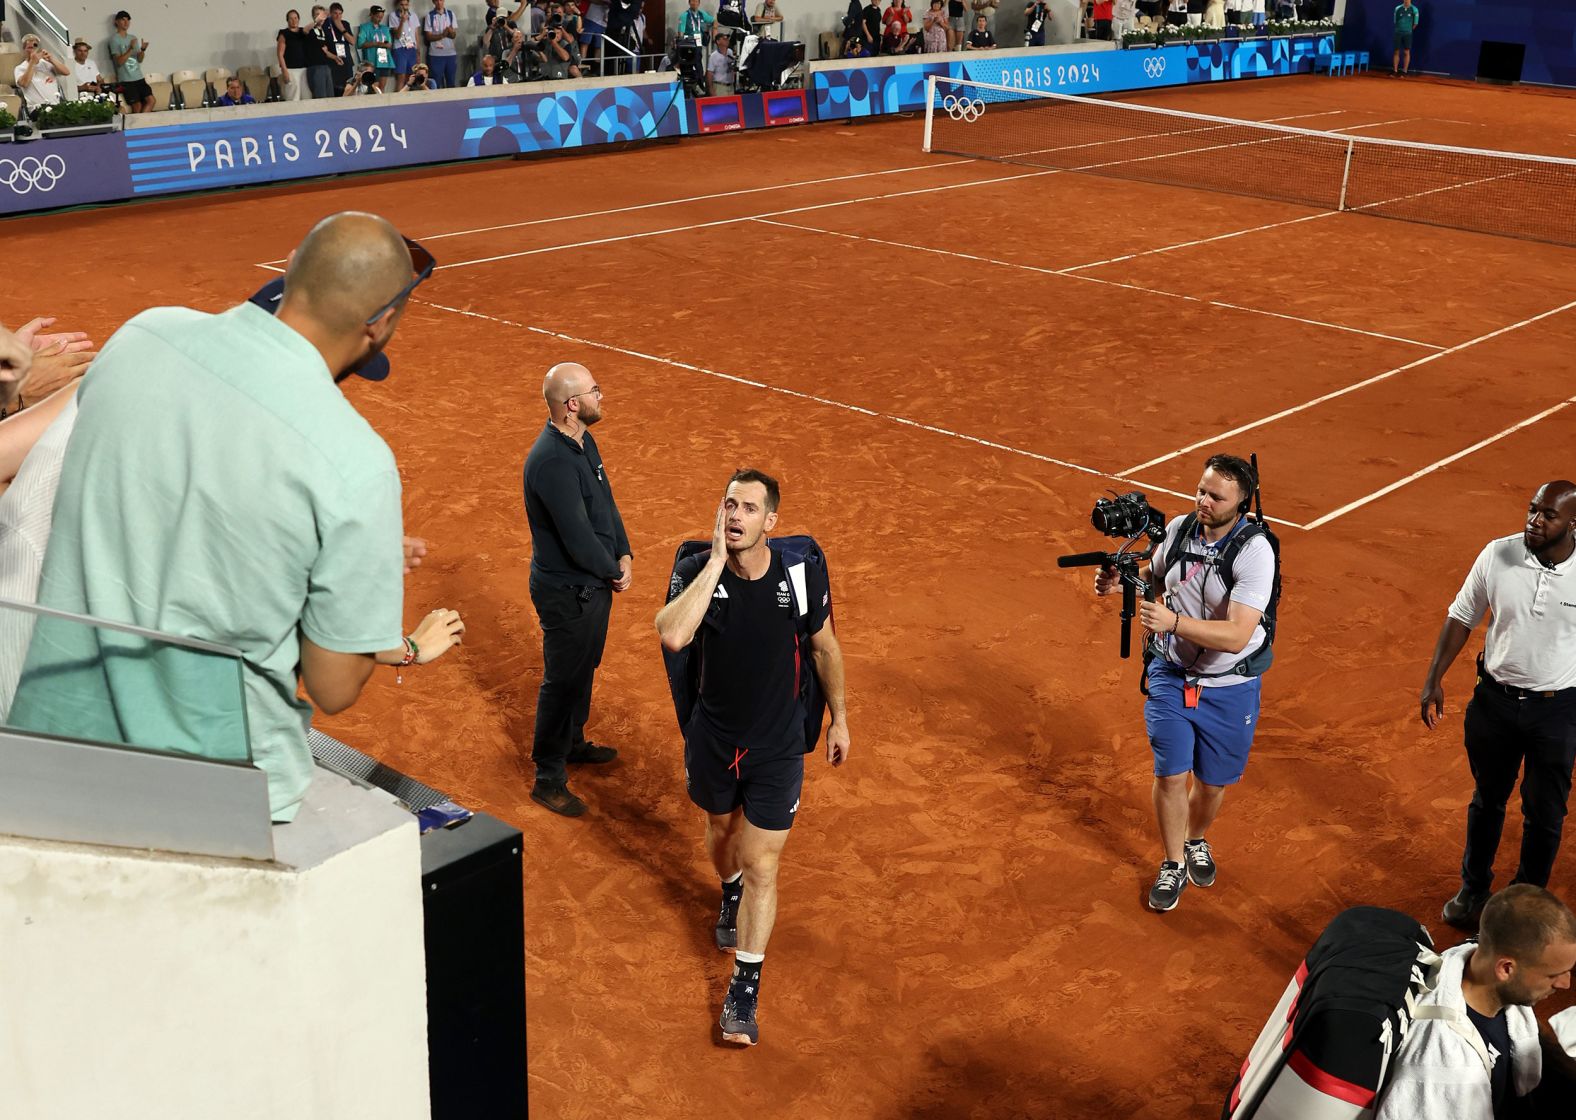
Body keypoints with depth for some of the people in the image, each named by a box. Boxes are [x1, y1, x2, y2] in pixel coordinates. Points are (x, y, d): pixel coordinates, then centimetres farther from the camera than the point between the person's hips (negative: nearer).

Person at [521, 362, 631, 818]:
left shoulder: (584, 441, 1)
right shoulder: (552, 462, -31)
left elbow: (606, 502, 10)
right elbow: (578, 539, -30)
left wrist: (623, 555, -2)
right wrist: (613, 573, -14)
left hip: (594, 581, 9)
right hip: (566, 591, -9)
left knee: (585, 668, 25)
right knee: (562, 681, 4)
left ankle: (572, 743, 46)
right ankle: (548, 779, 18)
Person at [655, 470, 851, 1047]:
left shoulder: (803, 575, -17)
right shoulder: (696, 572, -18)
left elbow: (824, 646, 2)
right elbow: (673, 636, -38)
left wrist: (839, 717, 9)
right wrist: (717, 560, -36)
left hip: (778, 746, -2)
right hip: (712, 739, 2)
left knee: (761, 867, -1)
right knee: (722, 830, 27)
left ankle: (744, 990, 11)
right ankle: (730, 895, 61)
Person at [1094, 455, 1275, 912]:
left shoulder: (1255, 551, -25)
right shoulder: (1179, 528, -8)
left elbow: (1237, 636, -33)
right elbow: (1155, 576, 15)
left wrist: (1174, 621, -44)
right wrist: (1122, 581, -7)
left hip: (1229, 688, -3)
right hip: (1171, 674, 3)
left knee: (1212, 783, 13)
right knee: (1170, 774, 1)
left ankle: (1196, 841, 45)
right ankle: (1173, 864, 23)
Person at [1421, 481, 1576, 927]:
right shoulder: (1497, 555, -12)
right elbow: (1461, 618, 0)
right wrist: (1434, 679, -2)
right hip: (1495, 700, 2)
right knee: (1487, 799, 20)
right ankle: (1474, 888, 41)